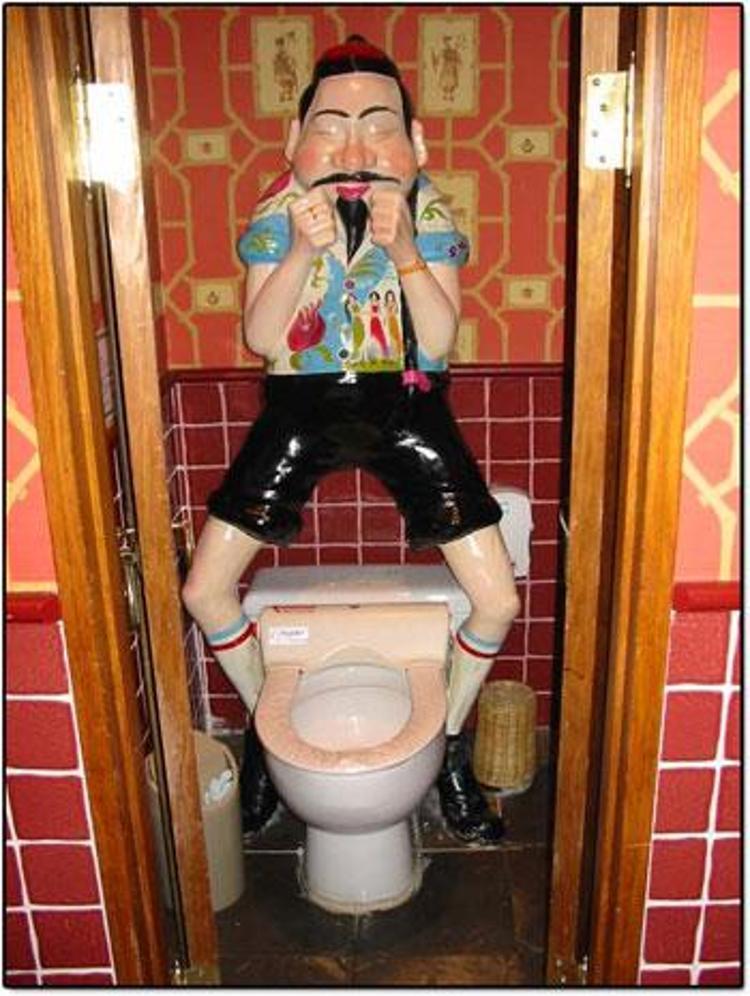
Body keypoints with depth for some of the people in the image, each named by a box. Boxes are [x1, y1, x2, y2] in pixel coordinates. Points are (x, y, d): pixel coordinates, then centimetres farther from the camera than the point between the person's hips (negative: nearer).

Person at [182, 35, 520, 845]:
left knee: (497, 598, -8)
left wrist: (402, 248, -24)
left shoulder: (430, 214, -4)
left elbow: (439, 338, -12)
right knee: (204, 591, -5)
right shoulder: (277, 215, -3)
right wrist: (305, 249, -23)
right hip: (301, 408, 1)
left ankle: (449, 746, 20)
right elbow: (261, 338, -11)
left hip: (405, 406, 0)